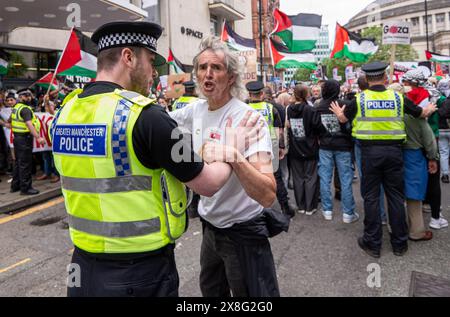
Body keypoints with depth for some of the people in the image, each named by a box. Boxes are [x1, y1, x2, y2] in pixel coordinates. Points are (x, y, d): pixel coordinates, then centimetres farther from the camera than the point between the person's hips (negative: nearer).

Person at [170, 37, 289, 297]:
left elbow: (267, 196, -33)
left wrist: (236, 158, -49)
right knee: (210, 290, 28)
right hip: (210, 226, 7)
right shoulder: (195, 110, -3)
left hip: (243, 231, -7)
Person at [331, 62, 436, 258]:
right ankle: (400, 244, 22)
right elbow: (421, 113, 17)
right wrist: (430, 109, 41)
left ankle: (372, 244, 15)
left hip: (370, 152, -1)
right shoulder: (397, 97, 1)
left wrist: (338, 112, 36)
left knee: (371, 197, 6)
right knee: (396, 196, 11)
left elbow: (343, 119, 12)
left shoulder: (360, 99, -3)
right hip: (393, 151, 2)